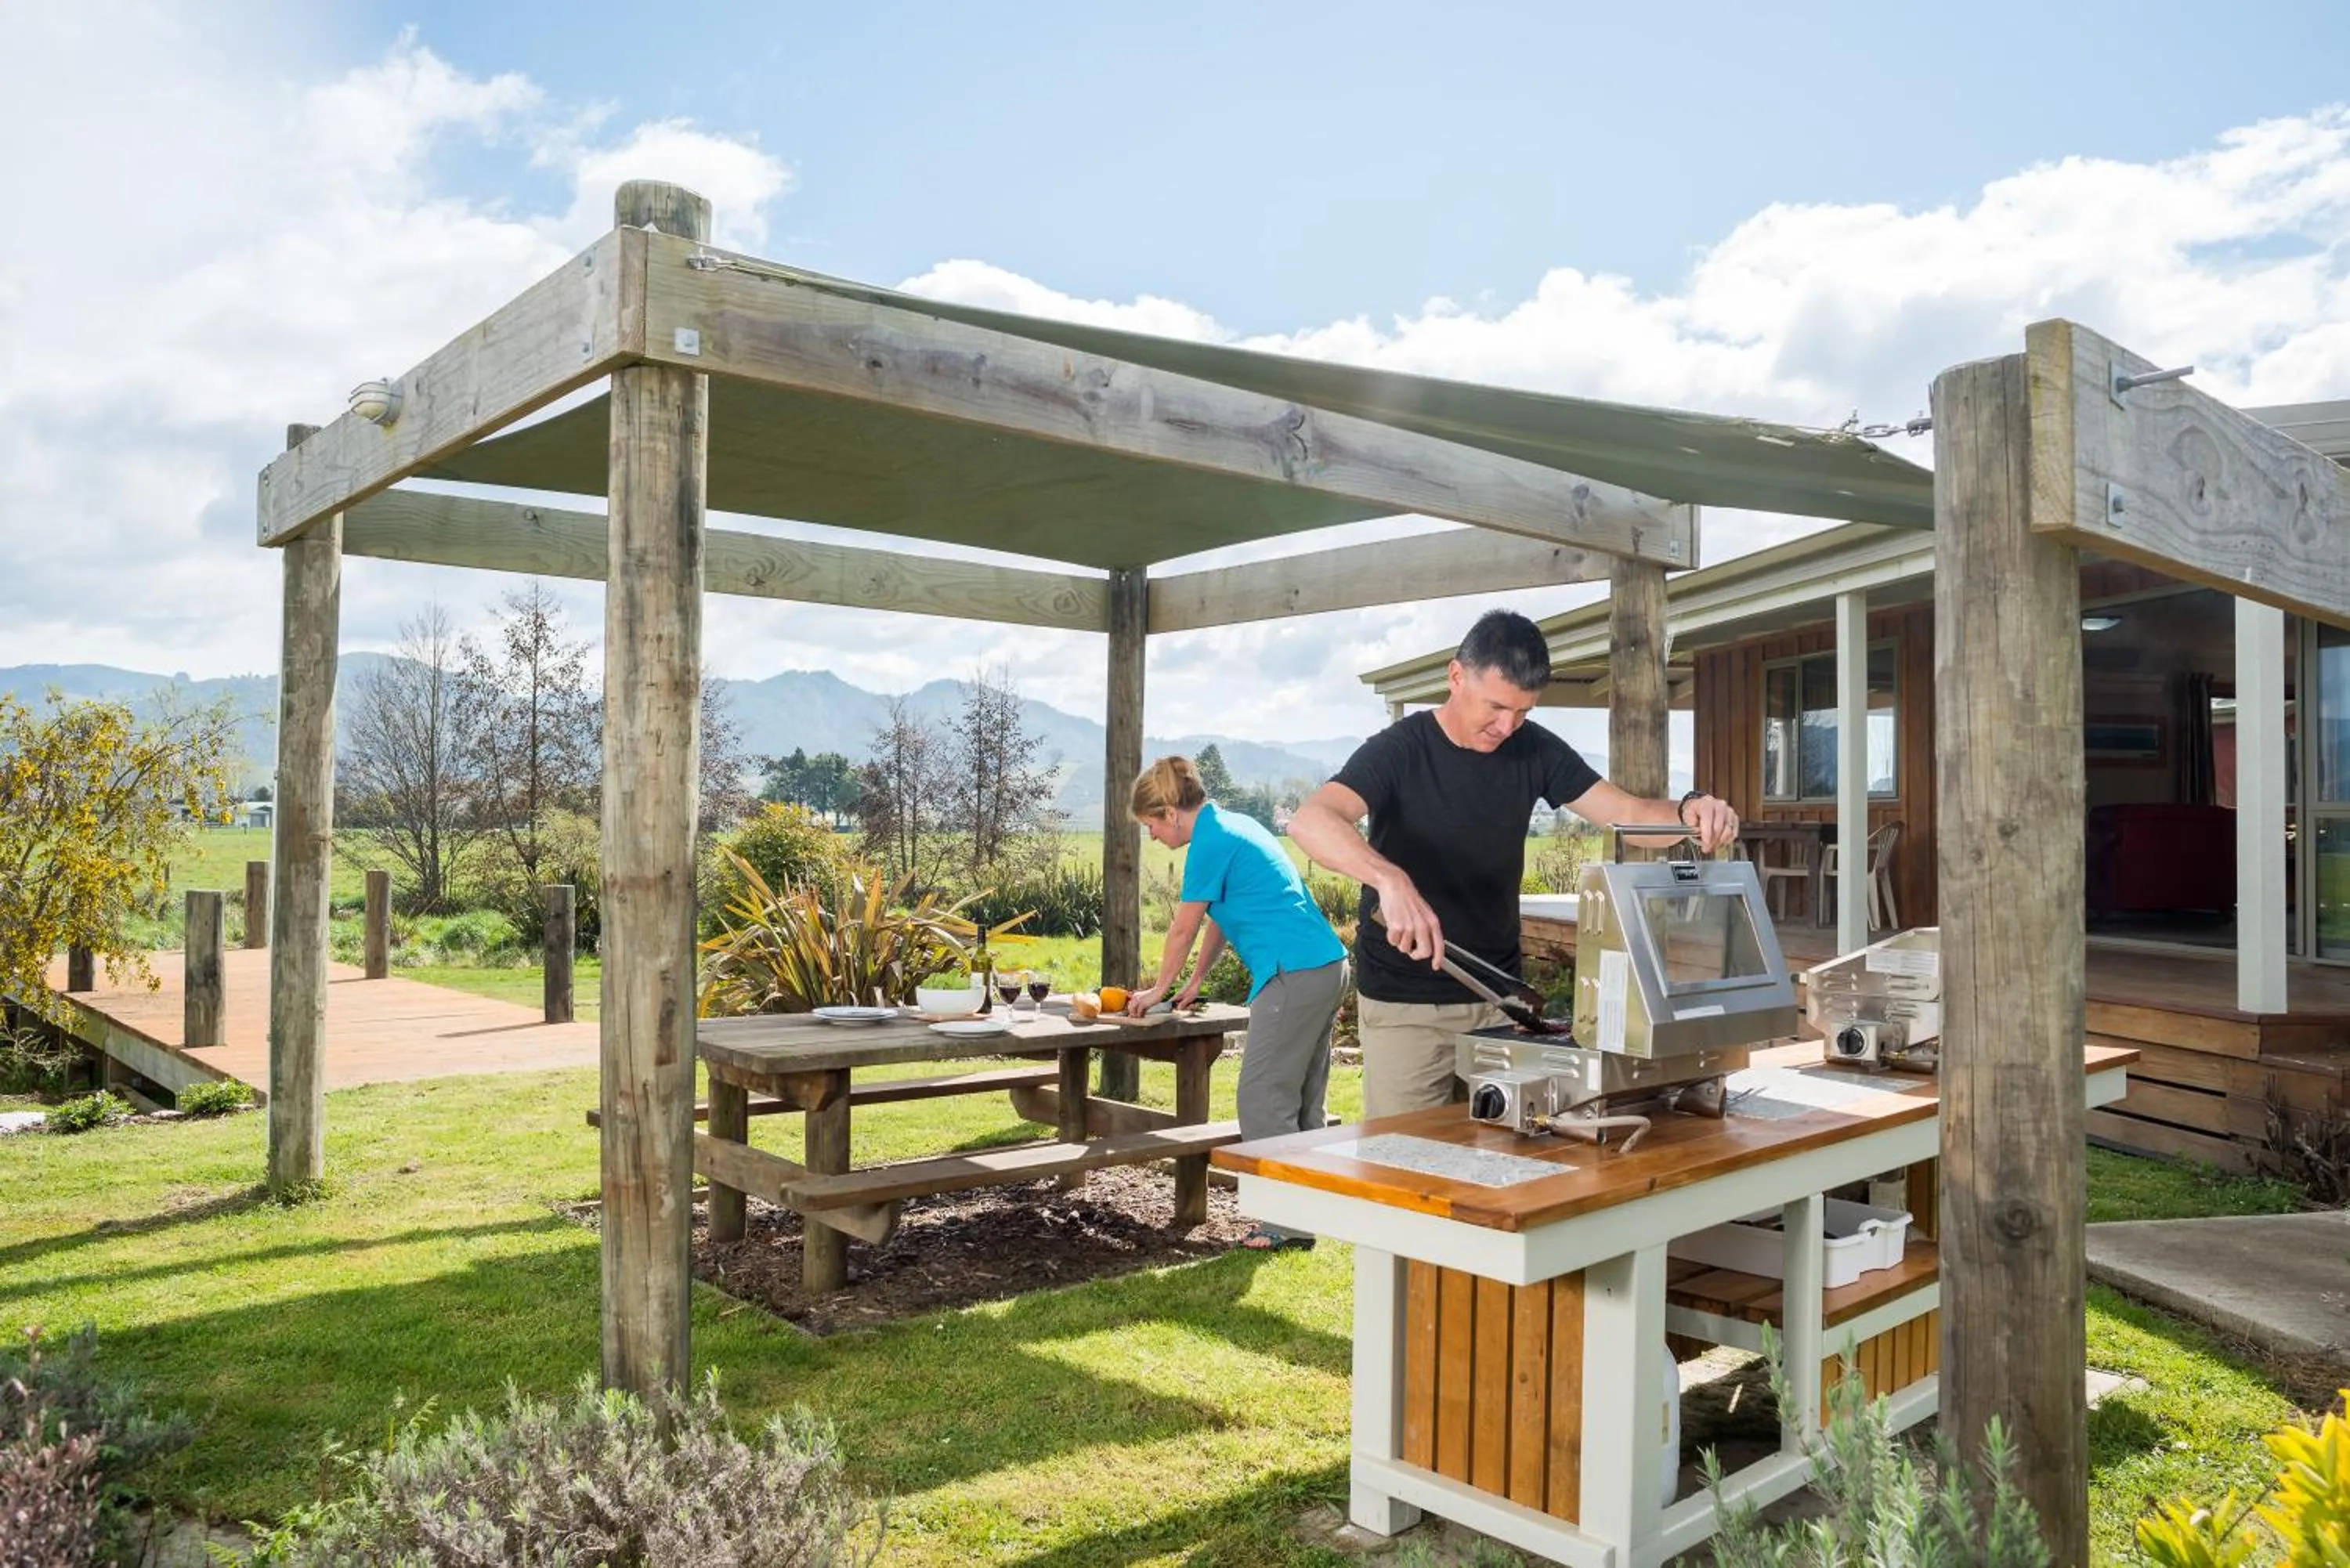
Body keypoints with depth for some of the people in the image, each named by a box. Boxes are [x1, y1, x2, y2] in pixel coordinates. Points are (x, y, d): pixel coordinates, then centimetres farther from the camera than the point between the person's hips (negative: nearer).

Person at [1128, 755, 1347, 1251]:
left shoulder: (1211, 842, -10)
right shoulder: (1235, 825, 19)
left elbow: (1183, 930, -2)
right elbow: (1221, 917, 26)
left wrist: (1159, 990, 13)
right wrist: (1195, 983, 29)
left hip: (1294, 976, -10)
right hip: (1328, 967, 10)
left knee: (1264, 1100, -4)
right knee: (1303, 1101, 14)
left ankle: (1287, 1224, 0)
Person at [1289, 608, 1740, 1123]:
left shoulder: (1534, 751, 1)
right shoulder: (1400, 750, -14)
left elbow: (1629, 813, -2)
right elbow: (1310, 821, -31)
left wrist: (1688, 811, -25)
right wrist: (1389, 878, -49)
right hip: (1404, 1006, -4)